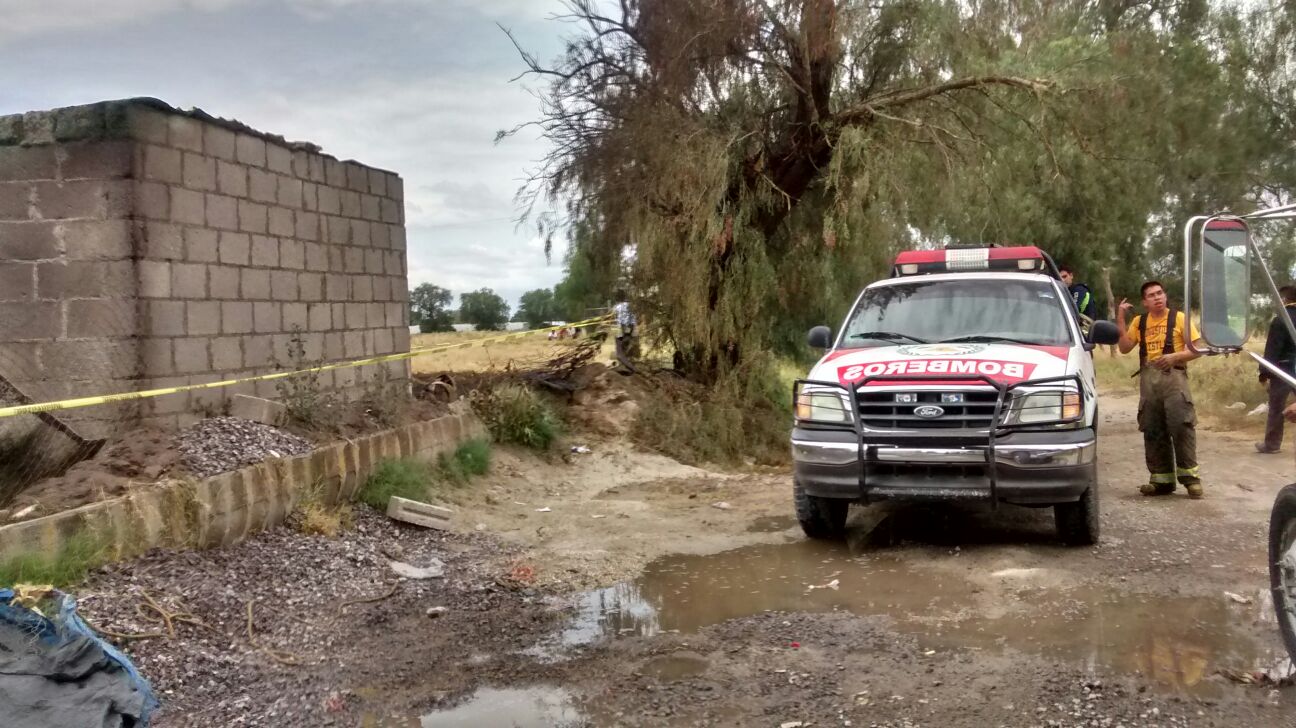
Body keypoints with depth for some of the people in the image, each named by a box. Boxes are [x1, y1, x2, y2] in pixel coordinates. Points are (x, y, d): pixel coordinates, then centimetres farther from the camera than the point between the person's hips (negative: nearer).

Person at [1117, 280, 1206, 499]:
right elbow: (1125, 348, 5)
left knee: (1181, 427, -10)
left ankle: (1190, 476, -5)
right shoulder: (1139, 322, 14)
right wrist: (1120, 319, -1)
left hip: (1173, 376, -4)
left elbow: (1197, 349, 1)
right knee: (1152, 431, 5)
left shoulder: (1179, 318, 4)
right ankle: (1161, 479, 12)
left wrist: (1175, 357, -15)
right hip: (1148, 378, 4)